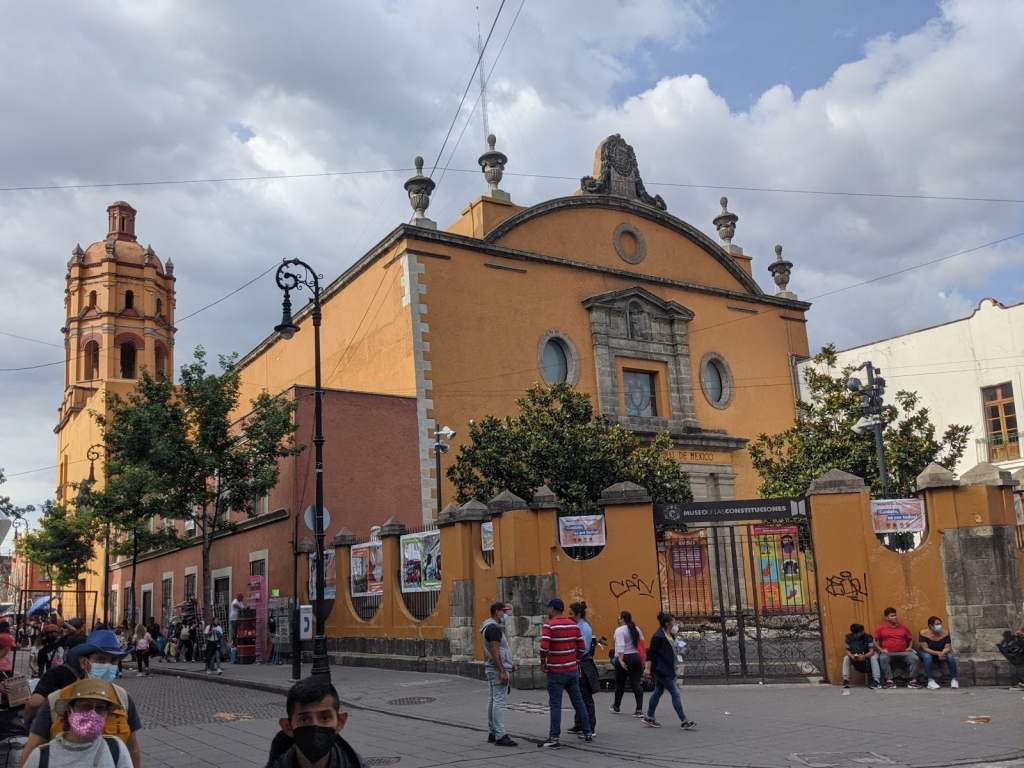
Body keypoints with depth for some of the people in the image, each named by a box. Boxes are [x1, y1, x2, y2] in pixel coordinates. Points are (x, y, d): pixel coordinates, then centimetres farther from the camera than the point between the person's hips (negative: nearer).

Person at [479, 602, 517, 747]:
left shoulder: (491, 627, 16)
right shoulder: (494, 628, -16)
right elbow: (495, 651, -23)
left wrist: (510, 663, 21)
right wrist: (502, 671, -24)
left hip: (492, 669, 11)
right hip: (498, 669, -11)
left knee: (493, 700, 12)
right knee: (499, 701, -11)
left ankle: (492, 733, 17)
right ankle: (500, 736, -12)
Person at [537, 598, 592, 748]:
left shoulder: (549, 625, -12)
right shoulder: (573, 625, 5)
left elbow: (544, 647, -21)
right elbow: (582, 647, 6)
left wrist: (543, 662, -6)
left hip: (556, 671, -5)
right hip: (572, 670, 5)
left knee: (555, 705, -1)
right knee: (578, 701, 14)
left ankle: (554, 738, -1)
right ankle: (588, 733, 21)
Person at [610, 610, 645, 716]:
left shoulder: (620, 630, -12)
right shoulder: (635, 629, 9)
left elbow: (620, 646, -22)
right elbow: (642, 642, 13)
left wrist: (620, 660, -27)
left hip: (624, 659, -5)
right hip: (636, 657, 5)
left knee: (620, 684, 11)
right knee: (637, 684, 1)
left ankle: (616, 707, 28)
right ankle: (639, 710, -8)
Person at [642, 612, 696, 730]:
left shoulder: (668, 635, 10)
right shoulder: (659, 637, -20)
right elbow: (650, 653, -22)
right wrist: (647, 668, -25)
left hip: (665, 669, 10)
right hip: (661, 670, -10)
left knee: (658, 692, 17)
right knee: (675, 694, -8)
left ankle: (649, 718, 26)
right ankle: (684, 721, -3)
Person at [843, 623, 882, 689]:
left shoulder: (868, 637, -24)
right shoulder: (849, 638, -16)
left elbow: (871, 651, -29)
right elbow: (848, 651, -12)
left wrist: (864, 656, -49)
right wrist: (852, 657, -35)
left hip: (868, 655, -3)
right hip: (856, 658, 3)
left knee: (873, 658, -35)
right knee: (846, 658, -21)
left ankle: (876, 681, -39)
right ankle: (846, 680, -20)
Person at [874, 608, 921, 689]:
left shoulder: (903, 627, 13)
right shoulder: (881, 628, 5)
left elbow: (911, 638, 25)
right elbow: (874, 640, 7)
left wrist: (910, 647, 8)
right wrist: (881, 649, -5)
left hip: (903, 652, 2)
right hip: (888, 653, -2)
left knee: (915, 658, -25)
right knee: (882, 658, -36)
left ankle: (913, 681, -18)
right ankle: (889, 681, -32)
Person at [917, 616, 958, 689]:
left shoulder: (945, 633, -11)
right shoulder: (924, 633, -21)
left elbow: (948, 648, -15)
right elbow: (925, 649, -24)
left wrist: (942, 653, -37)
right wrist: (937, 653, -38)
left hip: (941, 653, 3)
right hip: (927, 653, -3)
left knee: (950, 656, -26)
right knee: (927, 656, -37)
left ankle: (954, 679, -18)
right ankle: (930, 681, -36)